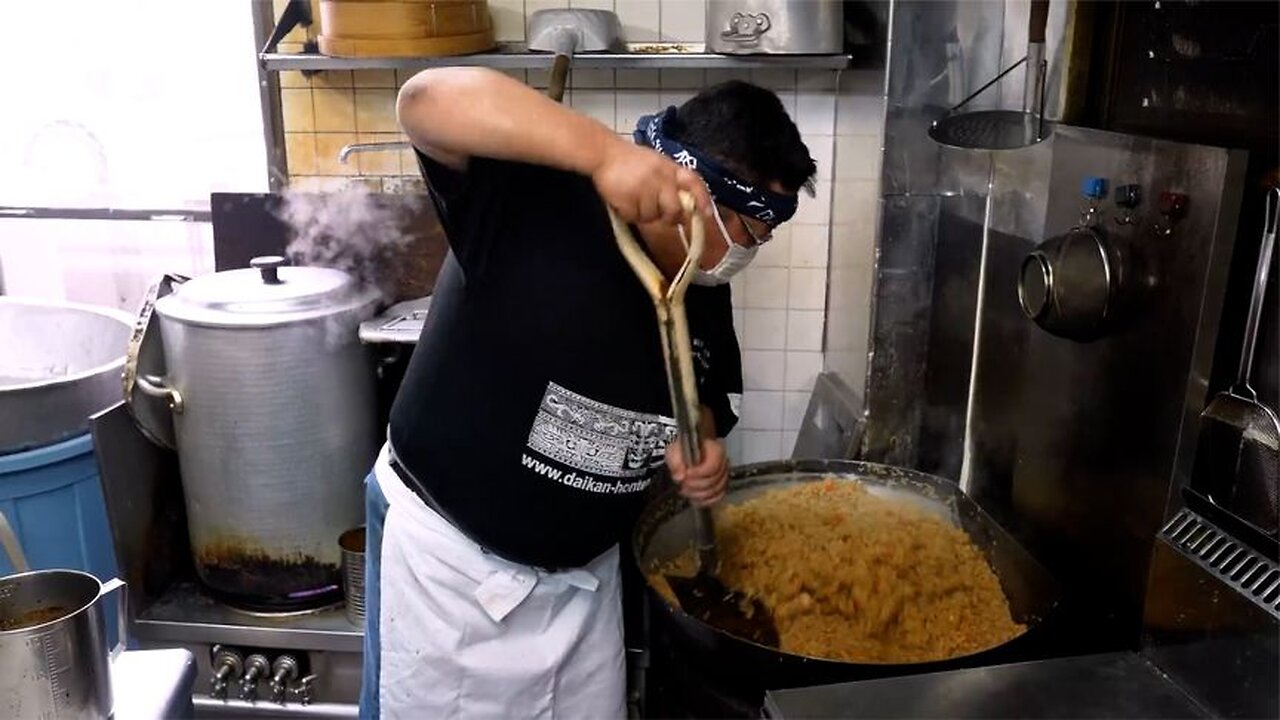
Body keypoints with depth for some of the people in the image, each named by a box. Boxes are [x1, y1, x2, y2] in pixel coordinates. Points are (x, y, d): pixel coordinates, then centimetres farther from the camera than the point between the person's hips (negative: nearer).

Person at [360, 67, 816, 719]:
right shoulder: (534, 200, -21)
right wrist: (608, 151, -45)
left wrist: (700, 444, -11)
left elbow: (707, 394, 14)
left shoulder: (705, 292, 0)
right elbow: (426, 100, -36)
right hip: (448, 554, -6)